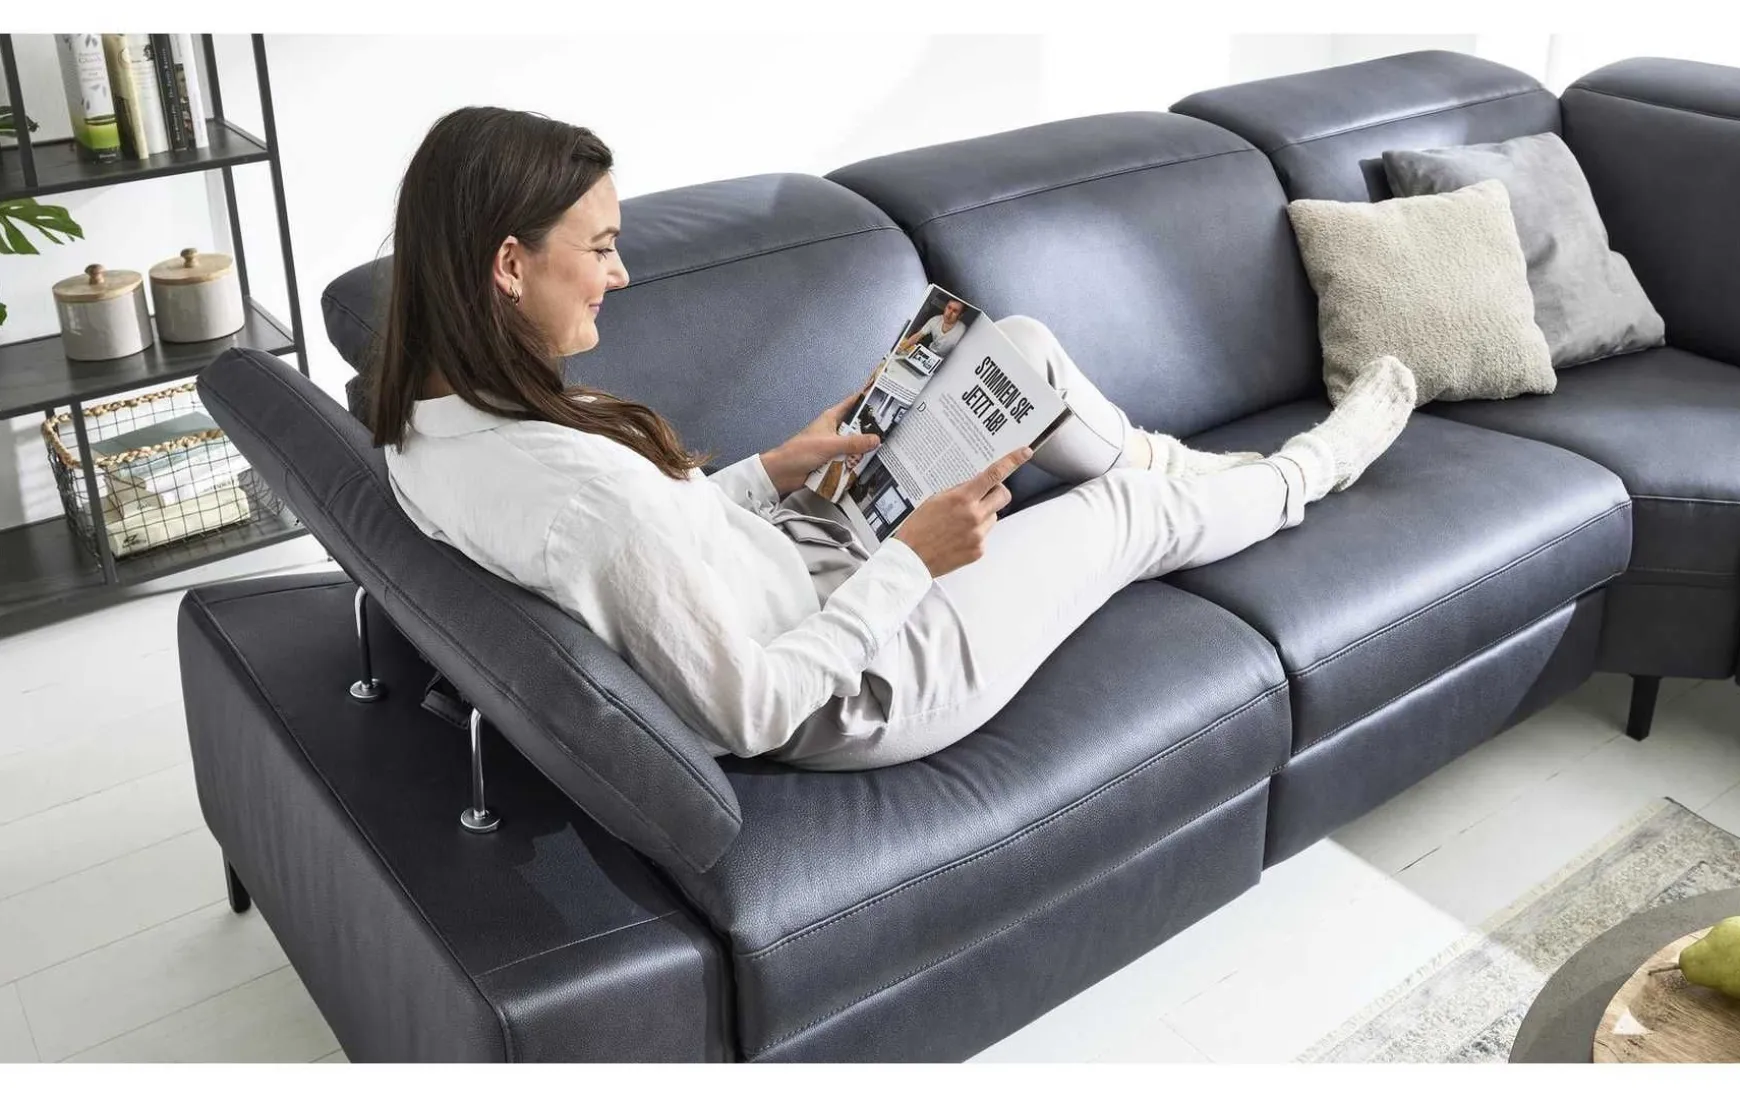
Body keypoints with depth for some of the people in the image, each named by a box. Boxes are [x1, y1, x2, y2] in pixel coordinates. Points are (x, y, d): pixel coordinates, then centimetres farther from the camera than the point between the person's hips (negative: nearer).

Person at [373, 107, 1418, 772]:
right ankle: (1315, 468, 46)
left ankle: (1168, 461, 41)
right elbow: (751, 711, -30)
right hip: (863, 679, -8)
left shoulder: (429, 423, -8)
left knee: (1020, 347, 11)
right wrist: (911, 560, -24)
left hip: (804, 561, 8)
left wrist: (775, 469, -1)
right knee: (1133, 511, 13)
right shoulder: (580, 487, -37)